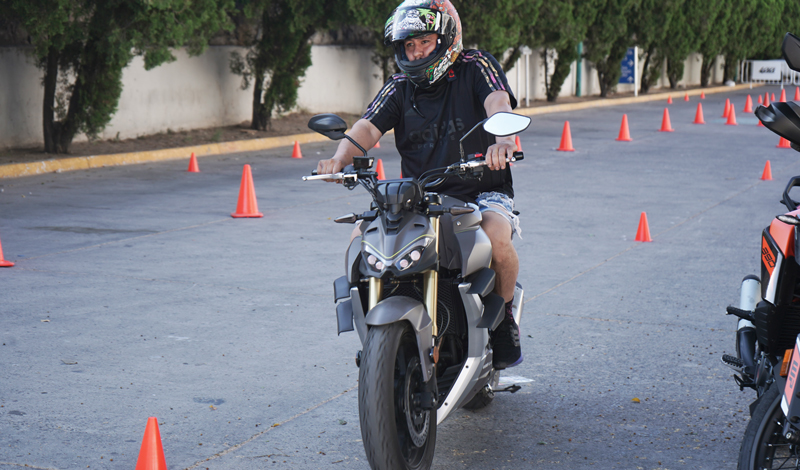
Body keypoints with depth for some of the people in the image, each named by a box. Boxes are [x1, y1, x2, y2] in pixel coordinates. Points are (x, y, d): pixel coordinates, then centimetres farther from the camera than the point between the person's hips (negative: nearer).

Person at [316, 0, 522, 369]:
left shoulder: (475, 67, 0)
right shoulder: (399, 88, 9)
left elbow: (499, 103, -21)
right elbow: (368, 128, -6)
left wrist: (502, 139, -45)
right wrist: (340, 158, -29)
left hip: (481, 192, -4)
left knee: (496, 236, -35)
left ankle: (504, 315, -6)